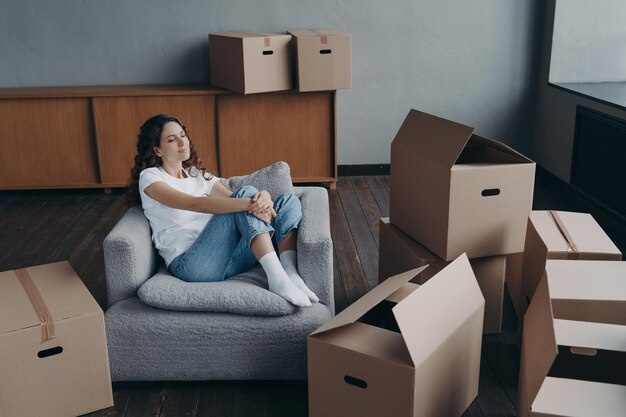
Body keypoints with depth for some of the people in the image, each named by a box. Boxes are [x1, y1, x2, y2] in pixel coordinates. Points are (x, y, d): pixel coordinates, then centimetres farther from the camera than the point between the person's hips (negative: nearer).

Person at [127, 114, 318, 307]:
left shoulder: (199, 175, 26)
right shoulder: (149, 177, 4)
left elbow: (232, 200, 8)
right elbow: (195, 204, -15)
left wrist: (264, 197, -17)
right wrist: (249, 203, -29)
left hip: (227, 259, 7)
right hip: (190, 265, -7)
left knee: (289, 200, -5)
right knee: (246, 193, -24)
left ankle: (290, 273, -28)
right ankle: (277, 277, -33)